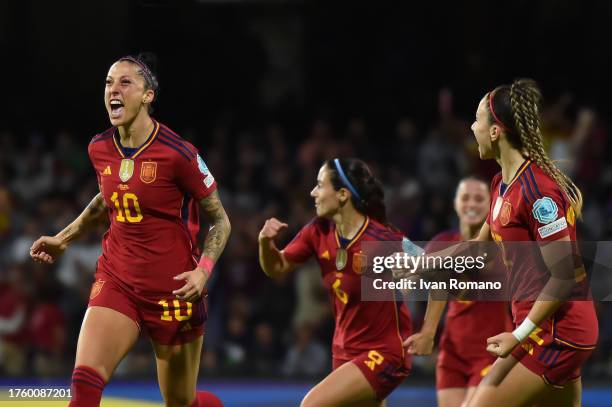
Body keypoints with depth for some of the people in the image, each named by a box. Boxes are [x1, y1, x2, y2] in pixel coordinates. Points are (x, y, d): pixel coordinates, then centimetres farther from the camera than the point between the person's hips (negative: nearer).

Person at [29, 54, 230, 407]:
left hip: (171, 288, -4)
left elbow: (220, 221, -6)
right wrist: (63, 239, 22)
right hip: (116, 282, 4)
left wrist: (203, 271, -20)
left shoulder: (177, 153, -14)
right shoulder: (100, 150, 2)